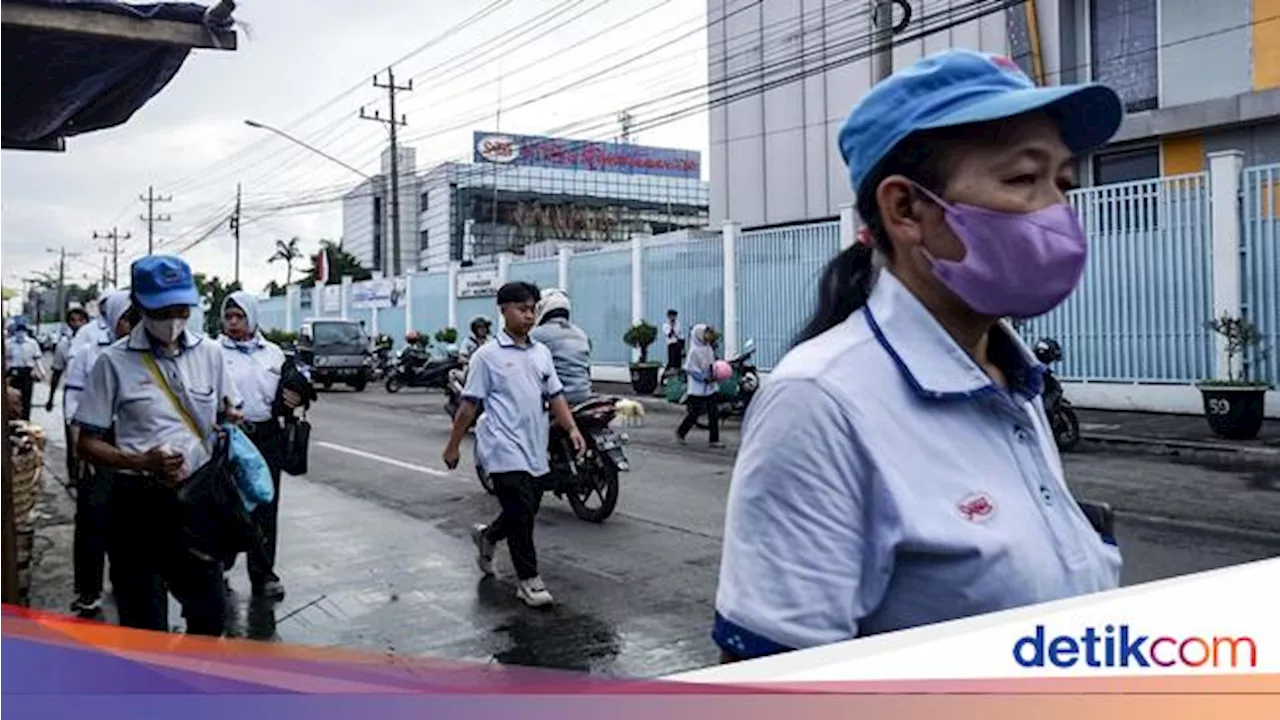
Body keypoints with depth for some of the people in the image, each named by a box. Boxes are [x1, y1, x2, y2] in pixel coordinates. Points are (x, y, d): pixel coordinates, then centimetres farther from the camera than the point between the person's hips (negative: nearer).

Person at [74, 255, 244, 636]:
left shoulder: (208, 351, 4)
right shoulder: (115, 361, -6)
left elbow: (229, 413, 16)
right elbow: (88, 444, -3)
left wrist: (231, 420, -8)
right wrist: (142, 462, -20)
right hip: (139, 504, -3)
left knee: (210, 615, 13)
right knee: (144, 624, 7)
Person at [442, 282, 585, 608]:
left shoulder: (541, 352, 11)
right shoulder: (488, 355, -5)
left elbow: (555, 396, 12)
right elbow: (469, 404, -3)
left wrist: (572, 429, -2)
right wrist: (453, 446, -1)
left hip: (535, 449, 6)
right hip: (506, 449, -6)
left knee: (526, 512, 15)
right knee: (522, 514, -7)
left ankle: (487, 536, 42)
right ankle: (528, 580, 5)